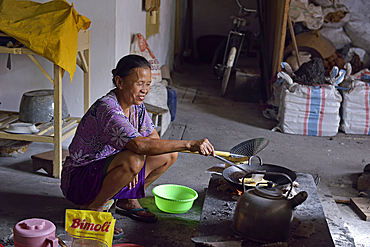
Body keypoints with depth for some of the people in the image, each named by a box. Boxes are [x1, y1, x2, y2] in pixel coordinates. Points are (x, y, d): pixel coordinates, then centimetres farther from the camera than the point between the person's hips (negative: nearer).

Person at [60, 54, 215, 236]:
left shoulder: (136, 105, -1)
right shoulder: (107, 109, -29)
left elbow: (153, 137, 7)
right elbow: (140, 145, -41)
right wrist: (189, 144, -42)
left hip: (104, 171, 8)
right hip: (77, 179, -8)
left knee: (169, 155, -2)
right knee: (133, 160, -36)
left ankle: (127, 201, 12)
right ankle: (92, 208, -13)